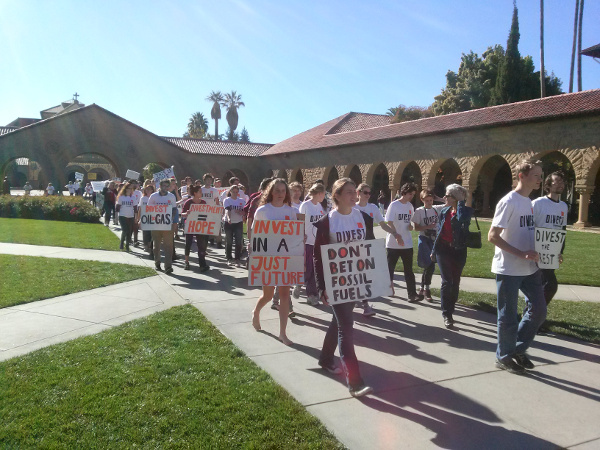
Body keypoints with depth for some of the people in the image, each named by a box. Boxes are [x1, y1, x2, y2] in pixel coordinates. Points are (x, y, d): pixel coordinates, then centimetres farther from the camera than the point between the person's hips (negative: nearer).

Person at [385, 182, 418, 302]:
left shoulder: (410, 206, 10)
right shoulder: (394, 205, -8)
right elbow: (389, 223, -12)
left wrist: (410, 226, -2)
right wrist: (397, 236, -24)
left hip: (407, 244, 5)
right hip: (393, 244, -5)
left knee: (409, 270, 2)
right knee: (390, 268, 6)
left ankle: (412, 294, 0)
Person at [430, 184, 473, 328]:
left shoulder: (465, 210, -6)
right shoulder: (444, 211, 7)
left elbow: (462, 218, -32)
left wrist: (461, 202, -19)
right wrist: (434, 249, 17)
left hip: (459, 251, -2)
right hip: (444, 250, 2)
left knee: (455, 282, 9)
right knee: (447, 281, -4)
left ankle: (450, 310, 24)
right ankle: (447, 314, 0)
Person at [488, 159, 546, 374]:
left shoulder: (530, 203, 12)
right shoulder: (509, 202, -14)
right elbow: (492, 236, -18)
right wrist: (521, 254, -23)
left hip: (530, 269, 8)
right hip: (508, 270, -8)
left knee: (538, 310, 11)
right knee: (508, 317, 3)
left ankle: (518, 349, 28)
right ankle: (504, 357, 21)